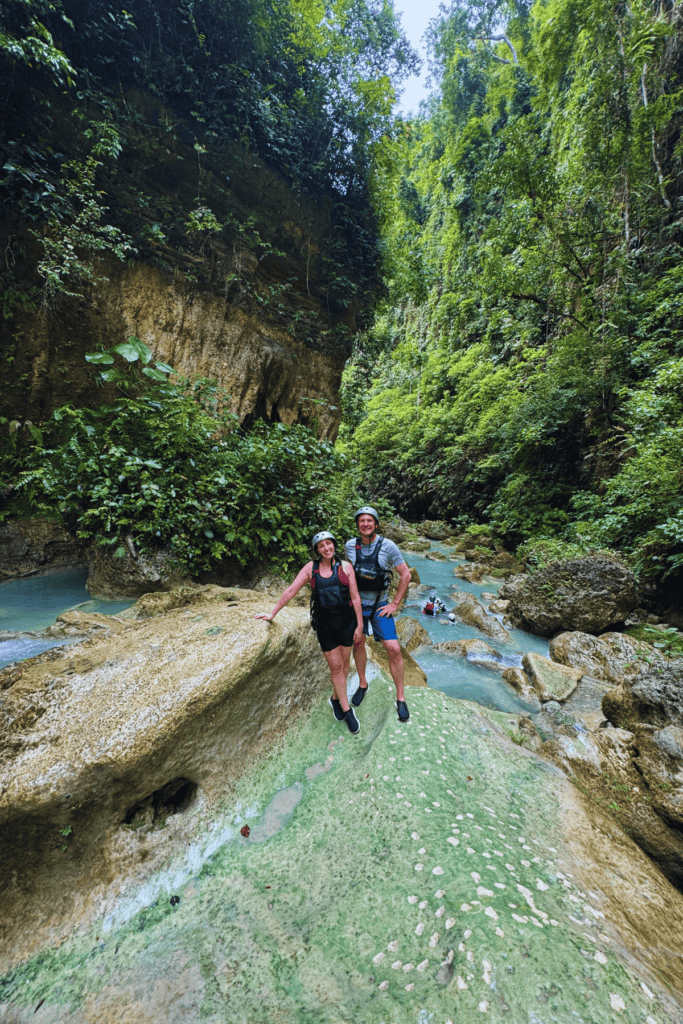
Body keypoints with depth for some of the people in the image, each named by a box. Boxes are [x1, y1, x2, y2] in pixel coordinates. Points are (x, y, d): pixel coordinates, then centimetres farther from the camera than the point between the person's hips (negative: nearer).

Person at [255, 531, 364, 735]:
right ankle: (346, 710, 20)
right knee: (335, 666, 3)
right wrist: (272, 613, 1)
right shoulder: (311, 568, -2)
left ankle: (335, 699, 38)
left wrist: (360, 625, -3)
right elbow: (291, 590, 0)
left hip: (346, 619, 1)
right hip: (324, 622, 0)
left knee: (344, 663, 13)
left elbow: (355, 598, -2)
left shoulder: (345, 567, -4)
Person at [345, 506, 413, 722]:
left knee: (394, 649, -5)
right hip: (356, 603, 3)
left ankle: (400, 698, 15)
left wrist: (395, 604, -9)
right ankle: (362, 685, 38)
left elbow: (406, 575, -9)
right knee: (358, 644, 14)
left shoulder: (388, 546, -16)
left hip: (380, 605, -2)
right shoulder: (350, 545, -7)